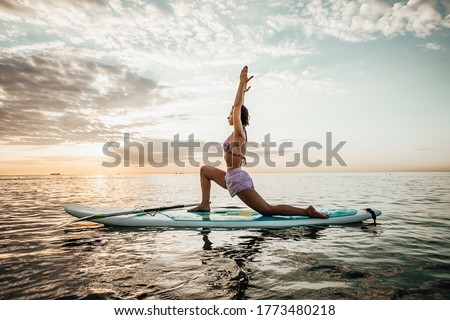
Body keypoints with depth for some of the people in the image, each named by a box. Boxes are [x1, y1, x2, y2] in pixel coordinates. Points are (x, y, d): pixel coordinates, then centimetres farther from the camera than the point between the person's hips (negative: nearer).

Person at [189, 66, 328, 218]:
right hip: (231, 177, 10)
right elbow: (239, 106, 25)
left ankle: (307, 212, -7)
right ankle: (205, 205, 16)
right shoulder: (238, 132, 12)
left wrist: (242, 83, -15)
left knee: (268, 210, -11)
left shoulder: (239, 133, -10)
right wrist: (243, 91, 34)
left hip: (237, 178, -10)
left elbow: (237, 105, -18)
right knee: (204, 169, 22)